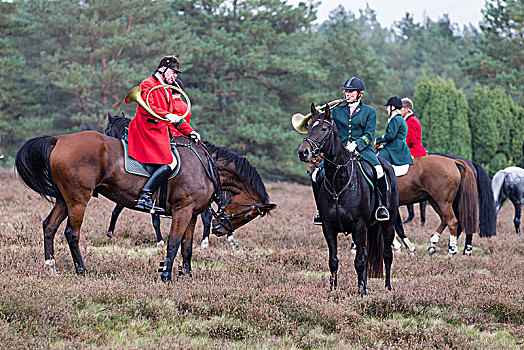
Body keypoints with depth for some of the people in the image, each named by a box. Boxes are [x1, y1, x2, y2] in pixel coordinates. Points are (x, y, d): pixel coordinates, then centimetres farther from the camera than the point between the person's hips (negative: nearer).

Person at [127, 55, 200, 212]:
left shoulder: (167, 90, 26)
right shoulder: (147, 85, -4)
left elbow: (174, 114, 29)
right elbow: (146, 108, -19)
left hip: (160, 133, 10)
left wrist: (189, 131, 19)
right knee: (169, 163, -21)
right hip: (147, 131, -10)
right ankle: (145, 198, -27)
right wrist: (166, 115, -30)